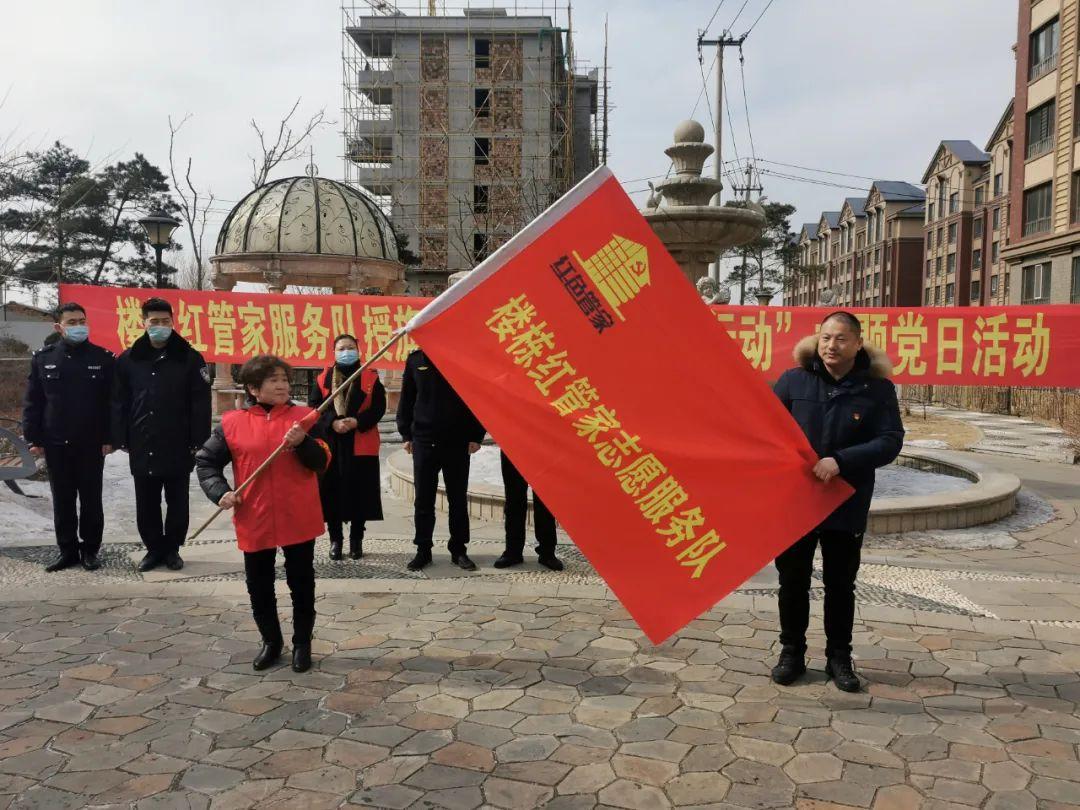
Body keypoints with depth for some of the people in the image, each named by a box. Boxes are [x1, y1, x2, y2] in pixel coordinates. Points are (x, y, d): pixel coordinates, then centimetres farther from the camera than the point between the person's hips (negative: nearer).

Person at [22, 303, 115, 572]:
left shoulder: (103, 358, -1)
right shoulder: (42, 358, 4)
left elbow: (113, 403, -2)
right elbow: (32, 402, 5)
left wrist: (110, 438, -7)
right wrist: (33, 439, -1)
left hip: (92, 444, -2)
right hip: (56, 444, 2)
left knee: (91, 500, 6)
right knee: (62, 501, 9)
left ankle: (90, 549, 18)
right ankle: (67, 550, 20)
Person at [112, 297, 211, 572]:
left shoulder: (190, 358, -3)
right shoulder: (128, 360, 5)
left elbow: (201, 404, -5)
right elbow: (119, 403, 6)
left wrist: (198, 442, -9)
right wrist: (121, 440, 1)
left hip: (178, 448, -2)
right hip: (142, 448, 2)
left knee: (177, 503, 9)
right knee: (146, 504, 11)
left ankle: (172, 548, 23)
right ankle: (154, 548, 25)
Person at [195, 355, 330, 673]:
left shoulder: (303, 417, -1)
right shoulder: (232, 423, -1)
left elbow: (322, 463, -5)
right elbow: (205, 462, 6)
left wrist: (302, 443, -23)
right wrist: (220, 492, -9)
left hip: (298, 519, -1)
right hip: (254, 521, 1)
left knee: (301, 583, 9)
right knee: (259, 586, 13)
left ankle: (302, 642, 25)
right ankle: (270, 641, 32)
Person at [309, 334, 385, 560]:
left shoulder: (371, 377, 4)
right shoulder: (323, 379, 7)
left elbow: (379, 407, -2)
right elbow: (313, 407, 1)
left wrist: (358, 421, -17)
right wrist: (332, 423, -16)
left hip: (361, 446, -1)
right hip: (330, 444, 1)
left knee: (359, 493, 3)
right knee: (332, 492, 2)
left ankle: (356, 540, 16)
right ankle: (335, 539, 16)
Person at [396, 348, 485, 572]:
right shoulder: (415, 359, 4)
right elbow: (406, 399, 8)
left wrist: (476, 436, -5)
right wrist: (406, 434, 4)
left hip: (457, 441, -1)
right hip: (423, 440, 1)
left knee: (458, 499, 7)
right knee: (423, 500, 6)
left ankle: (459, 550, 17)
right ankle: (423, 550, 16)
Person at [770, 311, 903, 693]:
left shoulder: (878, 388, -3)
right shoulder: (793, 380, -2)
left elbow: (890, 442, -10)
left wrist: (840, 461, -22)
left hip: (846, 506, 0)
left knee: (840, 584, 12)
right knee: (793, 580, 11)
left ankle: (839, 657, 28)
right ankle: (791, 652, 26)